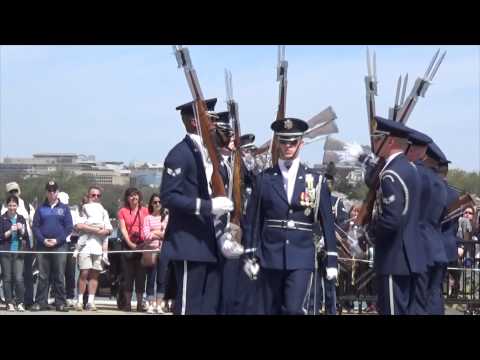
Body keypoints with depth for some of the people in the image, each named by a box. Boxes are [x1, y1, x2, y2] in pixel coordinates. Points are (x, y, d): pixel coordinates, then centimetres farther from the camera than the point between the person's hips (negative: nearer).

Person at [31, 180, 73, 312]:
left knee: (59, 276, 0)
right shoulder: (41, 209, 12)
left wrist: (58, 240, -10)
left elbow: (69, 227, 3)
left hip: (60, 246, -1)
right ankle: (40, 302, 5)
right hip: (43, 247, 1)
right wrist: (43, 240, -10)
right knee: (42, 276, 2)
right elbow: (35, 227, 6)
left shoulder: (64, 208, 9)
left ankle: (61, 303, 3)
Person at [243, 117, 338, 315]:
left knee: (294, 309, -14)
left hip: (302, 258, -1)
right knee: (271, 311, 7)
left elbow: (327, 222, 5)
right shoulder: (264, 179, 5)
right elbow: (252, 219, 6)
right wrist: (251, 255, 1)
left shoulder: (316, 180, 4)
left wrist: (331, 260, 2)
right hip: (270, 257, 1)